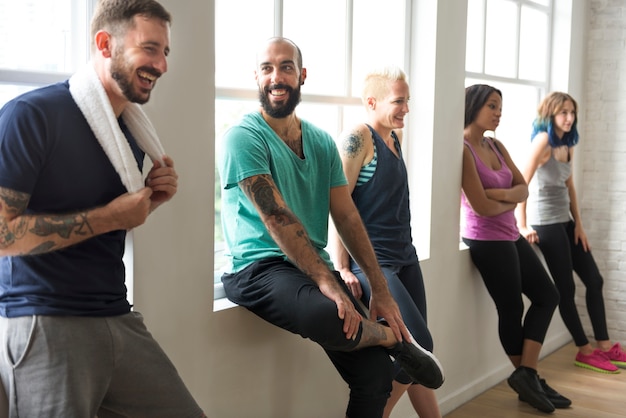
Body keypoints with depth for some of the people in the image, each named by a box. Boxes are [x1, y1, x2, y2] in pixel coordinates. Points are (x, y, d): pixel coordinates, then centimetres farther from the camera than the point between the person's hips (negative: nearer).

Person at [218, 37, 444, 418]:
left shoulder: (322, 142, 13)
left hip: (316, 266, 6)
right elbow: (276, 218, -17)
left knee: (376, 373, -7)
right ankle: (391, 337, -4)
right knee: (329, 317, -36)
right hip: (260, 268, -6)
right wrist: (326, 281, -24)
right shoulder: (244, 137, -7)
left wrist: (380, 289, 3)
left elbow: (347, 218, 10)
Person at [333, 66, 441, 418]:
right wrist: (342, 268, -19)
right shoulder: (357, 138, -12)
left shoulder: (396, 136, 14)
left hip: (405, 255, 8)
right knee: (420, 345, -12)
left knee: (417, 351, 9)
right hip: (372, 260, -8)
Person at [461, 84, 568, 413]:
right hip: (487, 240, -9)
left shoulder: (497, 146, 10)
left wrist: (504, 194, -17)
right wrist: (512, 200, -3)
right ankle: (528, 378, 24)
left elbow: (523, 188, 4)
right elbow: (482, 207, -20)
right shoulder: (463, 149, -17)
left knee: (547, 295, 12)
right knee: (512, 309, 4)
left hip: (509, 235, 9)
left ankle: (526, 375, 13)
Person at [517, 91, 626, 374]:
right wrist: (522, 226, -20)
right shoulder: (543, 140, -14)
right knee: (566, 288, 1)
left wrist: (578, 224, 11)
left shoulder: (567, 144, 12)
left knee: (594, 280, 12)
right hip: (546, 222, -9)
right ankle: (585, 351, 14)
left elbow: (569, 186, 15)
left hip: (565, 221, 9)